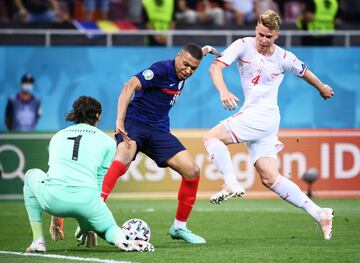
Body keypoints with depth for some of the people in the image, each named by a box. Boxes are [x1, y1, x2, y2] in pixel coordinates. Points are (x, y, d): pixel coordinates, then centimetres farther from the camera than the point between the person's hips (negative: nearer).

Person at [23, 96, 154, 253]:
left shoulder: (57, 136, 27)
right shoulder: (107, 141, 18)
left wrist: (56, 218, 44)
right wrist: (88, 225, 26)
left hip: (54, 198, 1)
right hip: (86, 198, -1)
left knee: (32, 175, 34)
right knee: (108, 227, 30)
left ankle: (38, 240, 23)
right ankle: (122, 240, -10)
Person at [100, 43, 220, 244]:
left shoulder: (181, 73, 7)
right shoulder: (162, 69, -17)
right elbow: (130, 87, -30)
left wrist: (204, 51, 28)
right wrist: (120, 120, -39)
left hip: (159, 131, 8)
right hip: (135, 123, -8)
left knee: (192, 171, -1)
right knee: (123, 159, -37)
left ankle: (179, 227, 15)